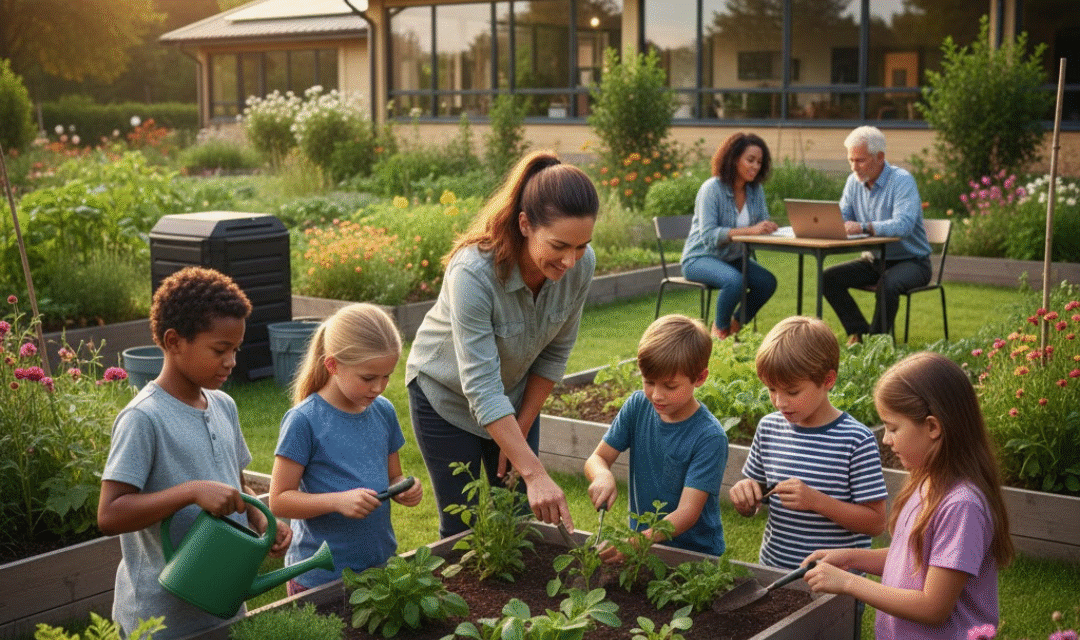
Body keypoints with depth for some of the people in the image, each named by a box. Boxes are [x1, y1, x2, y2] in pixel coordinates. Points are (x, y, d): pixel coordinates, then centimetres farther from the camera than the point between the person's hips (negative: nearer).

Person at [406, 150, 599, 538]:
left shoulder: (581, 265, -23)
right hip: (447, 394, -4)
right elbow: (482, 389, -38)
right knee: (461, 525, 1)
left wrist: (521, 430, -5)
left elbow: (554, 354, -7)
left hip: (517, 393, 4)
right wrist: (535, 474, -42)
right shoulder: (473, 273, -38)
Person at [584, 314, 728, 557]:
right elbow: (597, 458, 5)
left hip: (695, 551, -4)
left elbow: (687, 513, -20)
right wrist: (602, 476, -19)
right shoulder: (638, 406, 0)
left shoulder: (710, 437, -16)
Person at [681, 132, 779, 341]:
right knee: (735, 281, -34)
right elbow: (708, 235, -26)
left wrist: (768, 228, -24)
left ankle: (735, 324, 5)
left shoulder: (756, 190, 3)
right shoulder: (712, 189, -18)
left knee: (768, 282, -17)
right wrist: (749, 230, -36)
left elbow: (763, 224, 2)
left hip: (733, 258, 7)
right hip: (700, 258, -7)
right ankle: (720, 329, -8)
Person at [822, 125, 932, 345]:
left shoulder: (902, 181, -18)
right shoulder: (854, 181, 4)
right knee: (828, 278, -12)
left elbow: (903, 225, -33)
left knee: (888, 283, -37)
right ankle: (859, 332, -5)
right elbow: (841, 218, 2)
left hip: (911, 261, -7)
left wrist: (864, 227, -47)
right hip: (873, 260, 7)